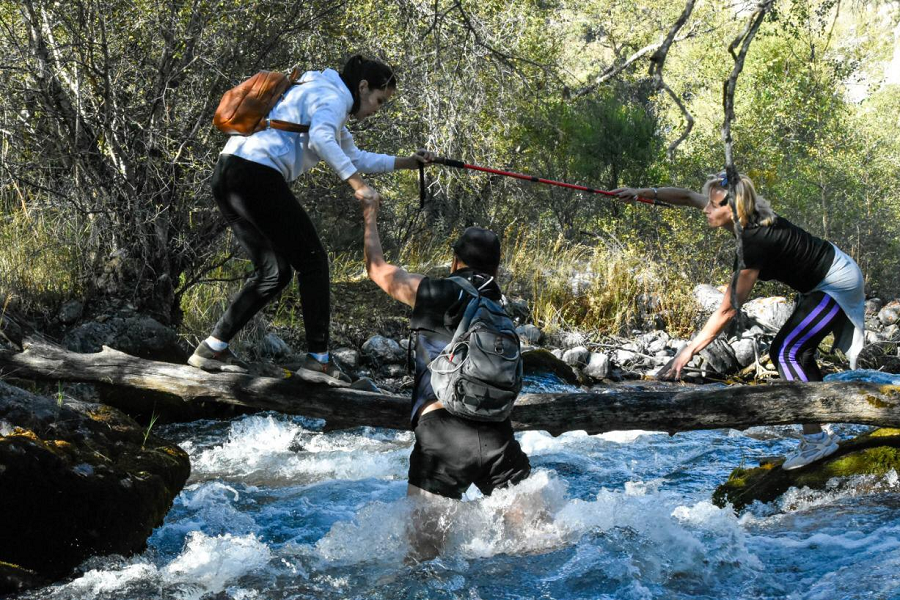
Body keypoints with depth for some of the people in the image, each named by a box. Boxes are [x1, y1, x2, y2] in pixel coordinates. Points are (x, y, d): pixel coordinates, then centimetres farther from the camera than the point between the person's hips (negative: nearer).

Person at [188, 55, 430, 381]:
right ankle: (318, 357, -1)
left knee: (274, 270, 13)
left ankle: (212, 348, 9)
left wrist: (406, 162, 35)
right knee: (312, 259, -1)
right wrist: (358, 185, -26)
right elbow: (321, 139, -23)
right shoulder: (333, 97, -1)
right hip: (257, 174, -10)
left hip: (228, 174, 10)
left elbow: (355, 157, 39)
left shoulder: (320, 96, 31)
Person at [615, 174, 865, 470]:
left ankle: (816, 440, -9)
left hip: (838, 283, -10)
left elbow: (727, 310, -30)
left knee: (787, 353, -13)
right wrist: (645, 192, -7)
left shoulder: (754, 243, -31)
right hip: (822, 281, 10)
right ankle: (820, 438, 15)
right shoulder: (746, 218, -7)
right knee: (794, 353, 10)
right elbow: (688, 196, 4)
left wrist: (690, 350, -27)